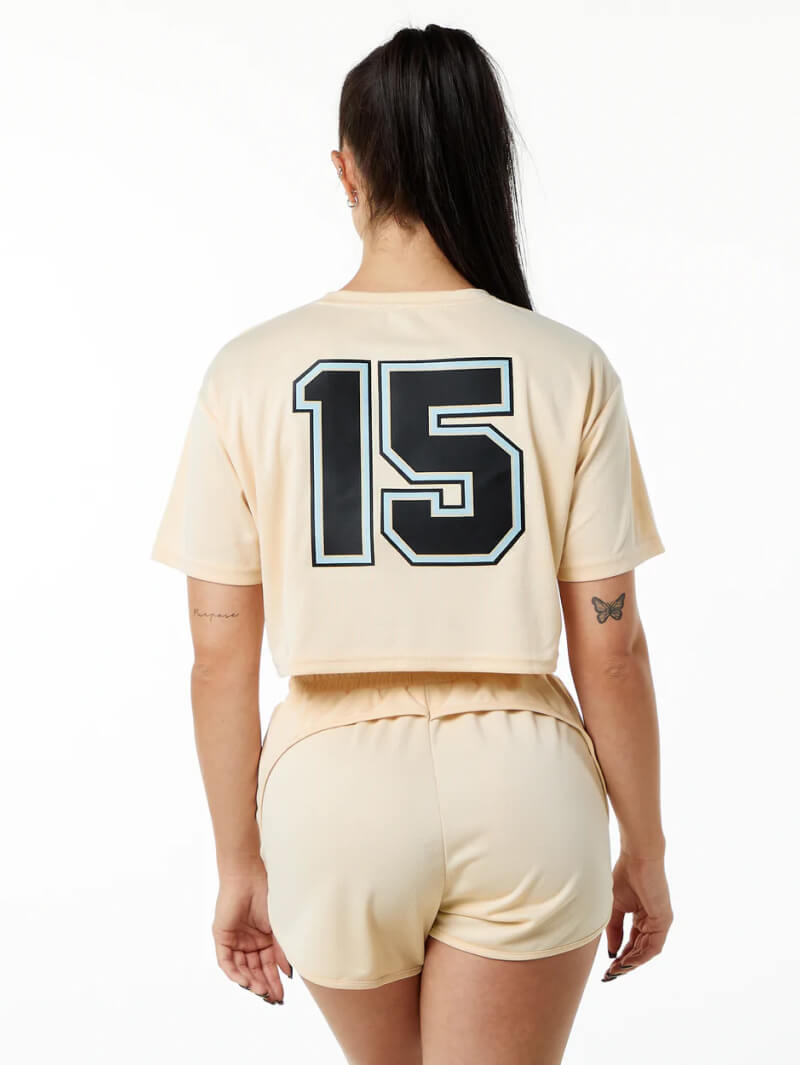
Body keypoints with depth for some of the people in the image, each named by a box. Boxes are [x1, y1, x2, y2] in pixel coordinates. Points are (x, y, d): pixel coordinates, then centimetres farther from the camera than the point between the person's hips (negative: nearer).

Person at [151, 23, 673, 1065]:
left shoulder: (250, 372, -6)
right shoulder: (570, 370, -7)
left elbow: (221, 651, -4)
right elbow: (611, 643, -5)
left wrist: (240, 862, 8)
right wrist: (644, 848, 9)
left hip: (338, 786, 1)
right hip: (520, 785, -1)